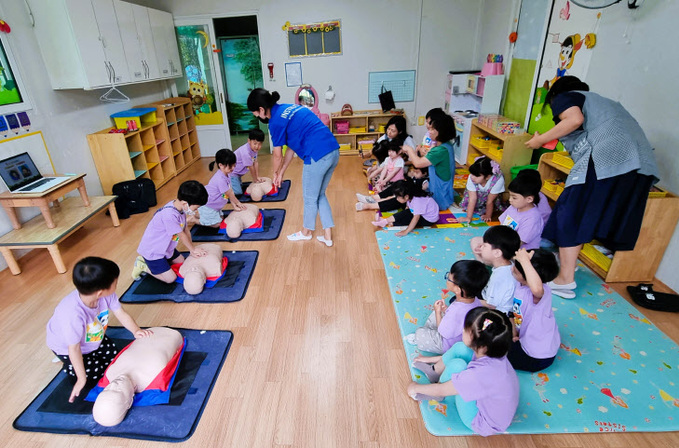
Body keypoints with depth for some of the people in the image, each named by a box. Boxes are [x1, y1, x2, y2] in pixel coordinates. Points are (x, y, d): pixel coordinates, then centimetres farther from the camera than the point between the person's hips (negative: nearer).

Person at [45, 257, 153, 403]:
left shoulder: (106, 295, -31)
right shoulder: (74, 314, -45)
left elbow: (122, 314, -16)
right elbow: (74, 348, -32)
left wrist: (136, 330, -32)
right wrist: (81, 379, -23)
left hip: (93, 337, 5)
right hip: (66, 346, -5)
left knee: (113, 355, 1)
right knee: (94, 372, -7)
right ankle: (66, 363, 18)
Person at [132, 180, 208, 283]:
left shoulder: (180, 208, -9)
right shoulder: (170, 215, -36)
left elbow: (186, 230, -2)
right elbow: (182, 235, -23)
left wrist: (192, 250, -3)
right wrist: (193, 249, -8)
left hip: (165, 247, 9)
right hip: (152, 251, -9)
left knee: (181, 261, 20)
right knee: (171, 278, -6)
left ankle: (146, 260, 21)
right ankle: (142, 266, 10)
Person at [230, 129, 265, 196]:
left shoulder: (254, 149, -5)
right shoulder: (245, 152, -32)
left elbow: (256, 163, -2)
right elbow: (251, 167, -22)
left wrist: (257, 177, -2)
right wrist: (254, 179, -10)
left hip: (238, 172, 10)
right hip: (231, 172, -10)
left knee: (240, 187, 26)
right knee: (238, 192, -18)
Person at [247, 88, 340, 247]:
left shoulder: (276, 121, -7)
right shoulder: (288, 109, 19)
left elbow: (278, 155, 4)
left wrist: (276, 173, 24)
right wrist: (281, 173, 26)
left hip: (317, 156, -9)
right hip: (334, 151, 9)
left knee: (310, 198, 13)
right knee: (320, 195, 21)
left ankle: (307, 232, 35)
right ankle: (327, 236, 27)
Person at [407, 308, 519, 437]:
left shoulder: (482, 374, -40)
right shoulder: (491, 351, -18)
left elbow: (441, 390, -23)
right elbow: (458, 352, 4)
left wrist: (416, 388, -4)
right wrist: (431, 359, 15)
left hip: (483, 424, -7)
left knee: (457, 365, -26)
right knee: (460, 348, -7)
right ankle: (434, 371, 21)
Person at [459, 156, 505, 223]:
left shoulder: (498, 180, -42)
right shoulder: (471, 178, -36)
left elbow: (490, 201, -31)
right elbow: (472, 199, -33)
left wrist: (488, 216, -21)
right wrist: (468, 217, -35)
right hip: (478, 192, 1)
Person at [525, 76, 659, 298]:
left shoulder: (564, 97, 13)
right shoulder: (604, 101, 36)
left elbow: (575, 119, -9)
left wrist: (540, 140, -1)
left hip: (606, 156, -8)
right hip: (643, 162, 9)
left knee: (571, 215, -4)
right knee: (613, 219, 13)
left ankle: (565, 280, -5)